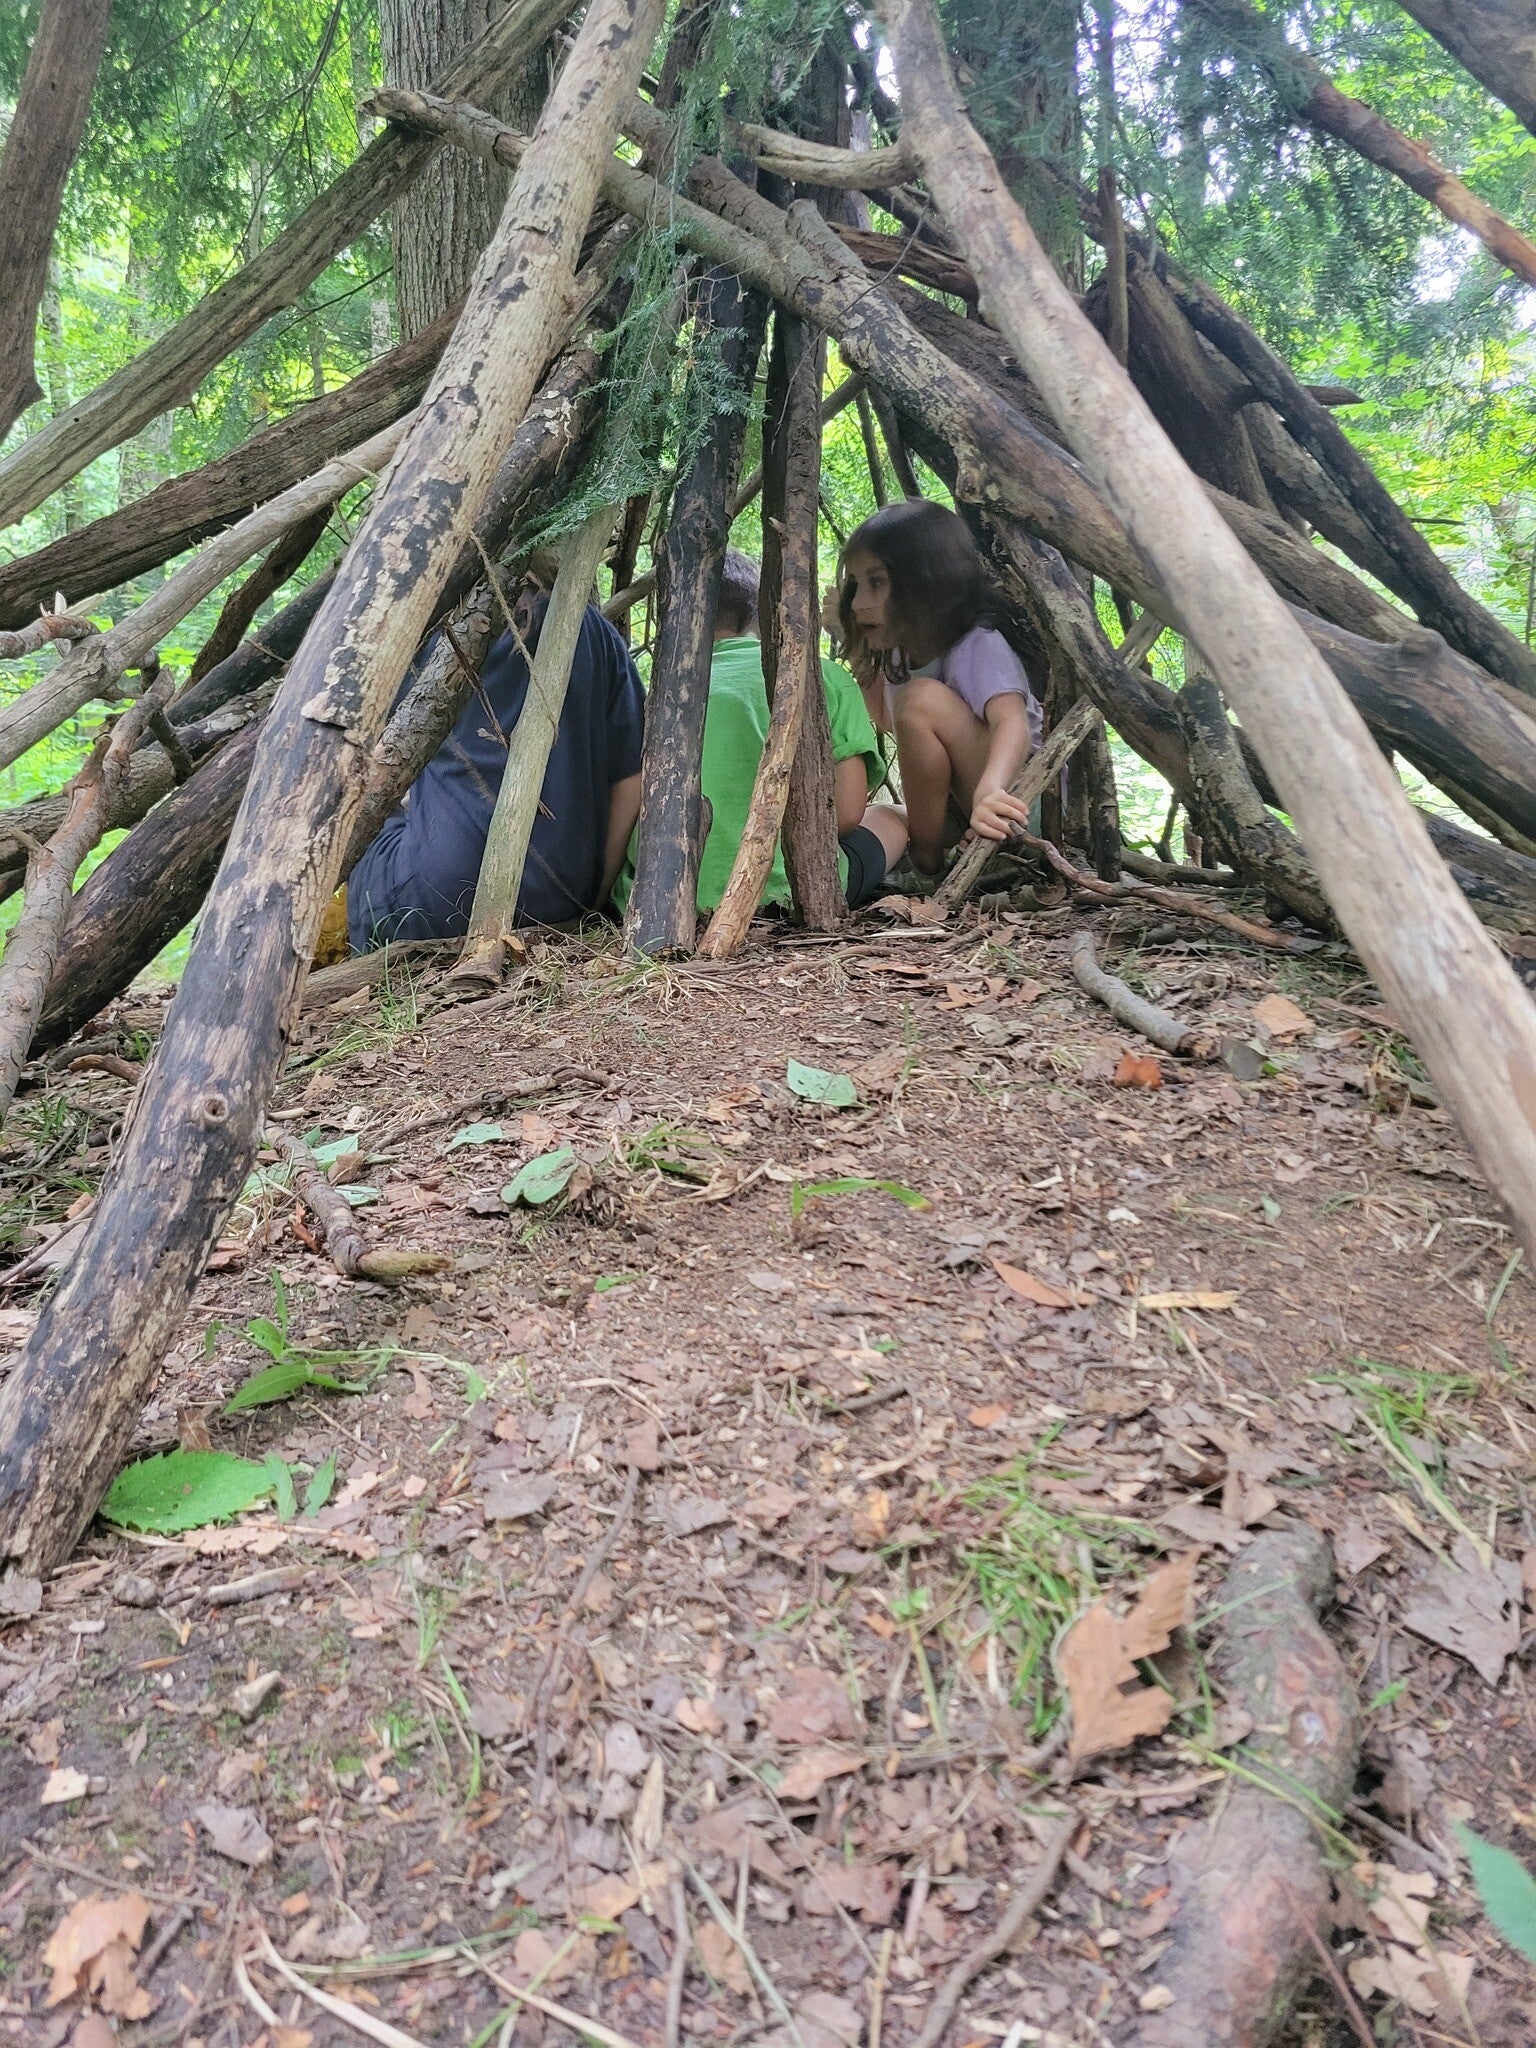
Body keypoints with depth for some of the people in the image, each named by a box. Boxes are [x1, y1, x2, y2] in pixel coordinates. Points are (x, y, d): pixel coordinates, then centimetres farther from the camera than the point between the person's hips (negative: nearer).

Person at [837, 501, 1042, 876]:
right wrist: (856, 649, 10)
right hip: (955, 815, 9)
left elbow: (1013, 722, -38)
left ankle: (926, 858, -15)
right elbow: (884, 720, 24)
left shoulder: (978, 648, -19)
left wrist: (989, 791, -59)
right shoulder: (898, 656, 5)